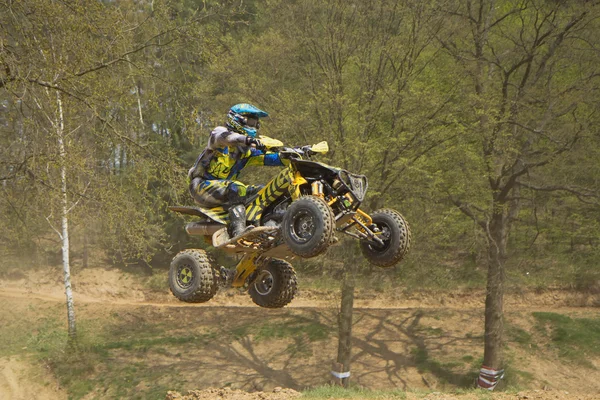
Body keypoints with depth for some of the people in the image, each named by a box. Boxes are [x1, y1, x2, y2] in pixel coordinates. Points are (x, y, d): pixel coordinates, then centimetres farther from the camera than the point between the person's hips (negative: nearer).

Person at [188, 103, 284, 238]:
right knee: (236, 189, -34)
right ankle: (238, 230, -48)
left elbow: (269, 158, 8)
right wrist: (248, 140, -45)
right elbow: (224, 136, -27)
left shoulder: (247, 150, 17)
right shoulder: (219, 131, -2)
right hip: (202, 185, -8)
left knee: (261, 190, -3)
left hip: (224, 188, 8)